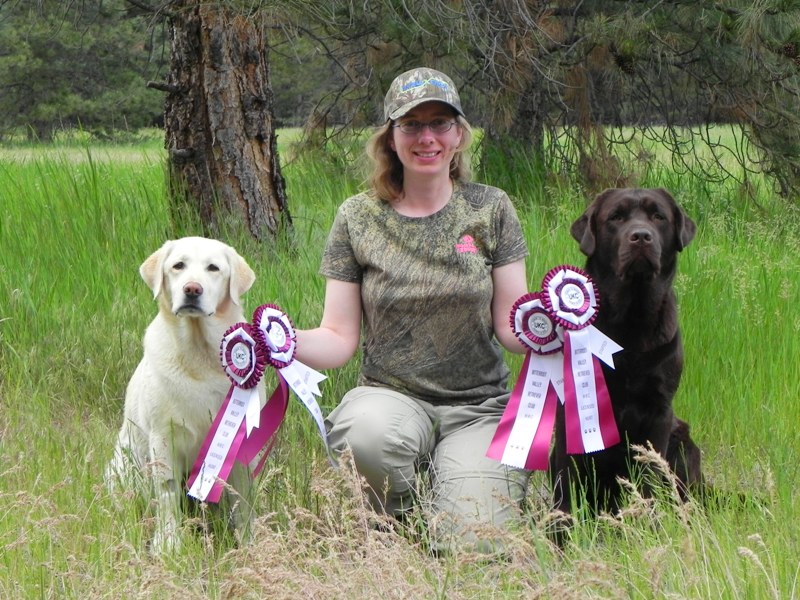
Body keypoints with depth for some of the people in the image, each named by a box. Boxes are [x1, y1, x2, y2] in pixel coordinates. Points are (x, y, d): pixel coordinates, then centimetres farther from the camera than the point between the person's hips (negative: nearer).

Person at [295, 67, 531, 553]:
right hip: (390, 395, 0)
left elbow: (511, 327, 1)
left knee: (475, 543, -24)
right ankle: (402, 527, -3)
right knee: (370, 433, -38)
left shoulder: (490, 209, 3)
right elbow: (339, 340, 1)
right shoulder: (358, 218, 3)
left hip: (478, 407, 0)